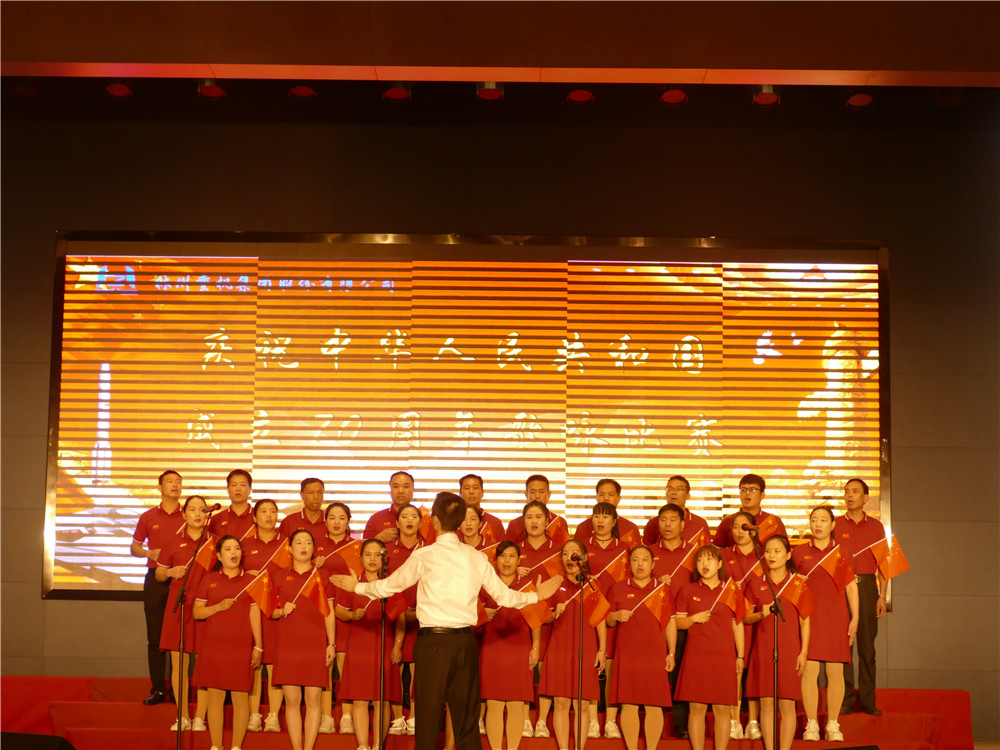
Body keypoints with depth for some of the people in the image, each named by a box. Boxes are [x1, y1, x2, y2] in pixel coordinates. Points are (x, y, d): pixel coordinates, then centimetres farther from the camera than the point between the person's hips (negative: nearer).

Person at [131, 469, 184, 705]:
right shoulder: (148, 517, 11)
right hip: (156, 578, 2)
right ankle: (157, 689, 7)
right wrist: (150, 553, -4)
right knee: (155, 636, 2)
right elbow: (134, 547, 17)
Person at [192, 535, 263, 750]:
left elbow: (255, 615, 4)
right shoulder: (209, 580, 8)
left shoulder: (250, 581, 6)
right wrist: (219, 607, -10)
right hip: (213, 645, 1)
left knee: (240, 697, 0)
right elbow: (197, 612, 7)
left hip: (241, 646, -1)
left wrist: (258, 646, 0)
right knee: (215, 696, 3)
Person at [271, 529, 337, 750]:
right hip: (288, 645, 1)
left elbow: (329, 613, 7)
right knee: (292, 701, -1)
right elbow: (272, 611, 16)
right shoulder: (281, 578, 10)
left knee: (313, 700, -3)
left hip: (315, 645, -1)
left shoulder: (321, 576, 7)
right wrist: (282, 611, -7)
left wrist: (332, 644, 0)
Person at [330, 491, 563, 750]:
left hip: (433, 642, -3)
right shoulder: (477, 558, 4)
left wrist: (357, 586, 23)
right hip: (465, 642, 3)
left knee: (428, 719, 3)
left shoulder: (424, 556, -5)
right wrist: (536, 595, 26)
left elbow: (388, 586, 5)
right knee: (467, 720, 11)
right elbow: (505, 597, 8)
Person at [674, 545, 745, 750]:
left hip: (724, 657, 0)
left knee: (722, 709, 1)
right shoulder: (688, 591, 7)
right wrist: (694, 619, -10)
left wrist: (740, 656, 7)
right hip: (696, 657, 0)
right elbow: (677, 622, 9)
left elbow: (738, 625, 11)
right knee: (697, 708, -1)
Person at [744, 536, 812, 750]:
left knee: (787, 704, -2)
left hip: (789, 649, -1)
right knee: (766, 703, 2)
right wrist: (760, 614, -10)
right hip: (763, 649, 1)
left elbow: (805, 621, 3)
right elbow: (746, 618, 11)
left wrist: (803, 652, -4)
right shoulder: (756, 584, 8)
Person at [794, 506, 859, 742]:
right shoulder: (799, 553, 6)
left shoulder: (841, 553, 7)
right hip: (808, 616, -1)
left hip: (836, 617, 1)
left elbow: (851, 586, 9)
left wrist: (855, 618, 2)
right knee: (809, 670, -5)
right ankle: (811, 725, 3)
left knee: (835, 671, 2)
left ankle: (833, 724, 11)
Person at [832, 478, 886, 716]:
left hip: (867, 586, 1)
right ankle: (845, 699, 2)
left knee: (867, 644, 2)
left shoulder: (876, 526, 11)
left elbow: (882, 564, 10)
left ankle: (868, 700, 7)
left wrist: (882, 596, 2)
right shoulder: (835, 525, 8)